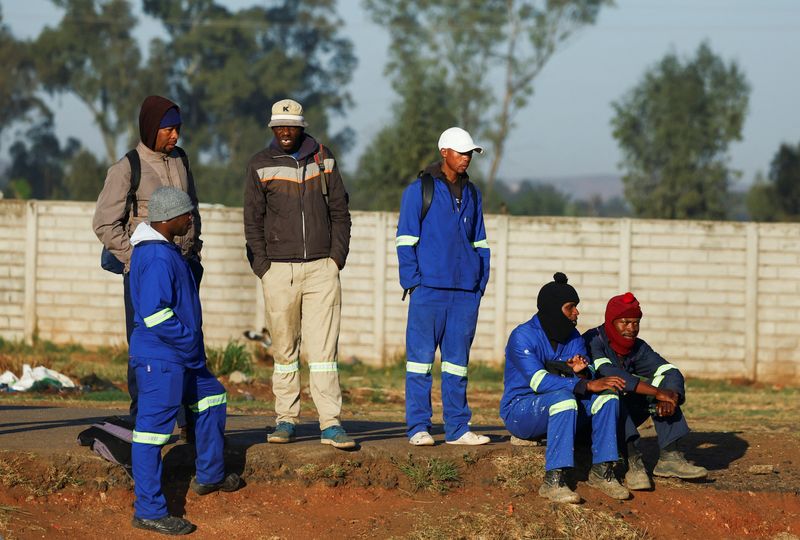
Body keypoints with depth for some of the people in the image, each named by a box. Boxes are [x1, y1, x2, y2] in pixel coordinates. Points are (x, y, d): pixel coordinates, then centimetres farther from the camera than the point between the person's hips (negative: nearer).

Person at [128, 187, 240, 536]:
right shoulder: (157, 259, -22)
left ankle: (209, 476, 40)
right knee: (153, 428, -7)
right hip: (160, 359, -11)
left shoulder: (165, 249, 11)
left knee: (211, 396, 26)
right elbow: (155, 314, -28)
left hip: (180, 356, 11)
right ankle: (149, 510, -4)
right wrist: (189, 342, -17)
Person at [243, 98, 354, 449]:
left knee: (323, 348, -6)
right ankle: (285, 420, 11)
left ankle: (330, 424, -9)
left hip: (322, 267, 1)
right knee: (284, 350, 4)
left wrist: (337, 257, 2)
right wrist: (262, 268, -5)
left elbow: (340, 211, 12)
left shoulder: (323, 159, 9)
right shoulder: (261, 166, 3)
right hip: (279, 270, -1)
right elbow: (253, 221, 4)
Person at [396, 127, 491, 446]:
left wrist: (480, 281, 11)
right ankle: (418, 427, -1)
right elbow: (406, 238, -2)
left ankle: (457, 427, 11)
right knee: (421, 356, -4)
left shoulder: (471, 193, 16)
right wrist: (412, 281, -9)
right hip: (429, 288, -5)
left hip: (465, 291, 5)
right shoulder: (420, 190, 0)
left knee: (458, 359, 8)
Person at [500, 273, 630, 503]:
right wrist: (587, 385, -35)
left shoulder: (573, 337, 6)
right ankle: (553, 481, -41)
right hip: (519, 411, -7)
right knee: (564, 397, -36)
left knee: (607, 394, -14)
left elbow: (587, 381, 0)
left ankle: (602, 471, -16)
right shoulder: (523, 337, -17)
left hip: (559, 409, 7)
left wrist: (582, 373, -24)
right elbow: (539, 381, -30)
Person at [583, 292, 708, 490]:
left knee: (666, 380, -6)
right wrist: (657, 393, -35)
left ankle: (669, 456, -17)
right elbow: (607, 373, -32)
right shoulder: (593, 341, -16)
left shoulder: (638, 348, 4)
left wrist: (671, 398, -29)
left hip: (623, 418, 7)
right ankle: (633, 462, -41)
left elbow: (671, 372, -5)